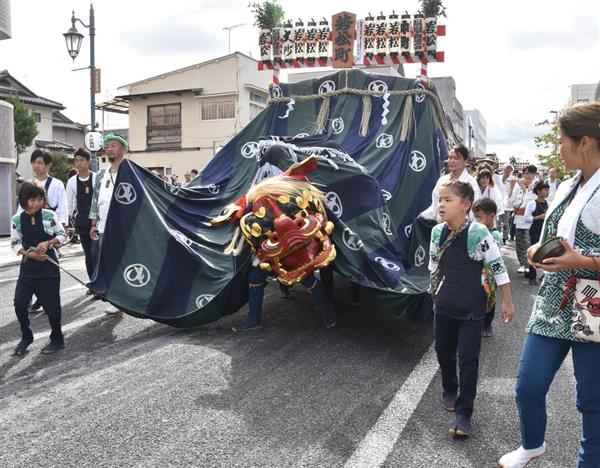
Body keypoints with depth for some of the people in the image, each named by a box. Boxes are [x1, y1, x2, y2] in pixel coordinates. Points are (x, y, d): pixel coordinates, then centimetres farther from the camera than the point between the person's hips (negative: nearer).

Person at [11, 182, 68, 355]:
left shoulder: (49, 215, -5)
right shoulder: (17, 220, -1)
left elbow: (62, 235, -1)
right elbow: (15, 244, 1)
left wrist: (48, 243, -17)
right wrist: (30, 254, -14)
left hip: (49, 266, -2)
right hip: (28, 266, 2)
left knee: (51, 303, 3)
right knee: (20, 303, -1)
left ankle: (57, 339, 19)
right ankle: (26, 337, 20)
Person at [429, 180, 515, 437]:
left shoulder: (478, 233, -20)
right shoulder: (437, 232, -6)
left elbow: (498, 267, -14)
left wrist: (507, 302, -8)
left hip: (472, 308, -5)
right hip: (444, 305, 5)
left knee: (468, 359, -2)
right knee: (444, 352, 18)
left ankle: (463, 413, 9)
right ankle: (450, 390, 43)